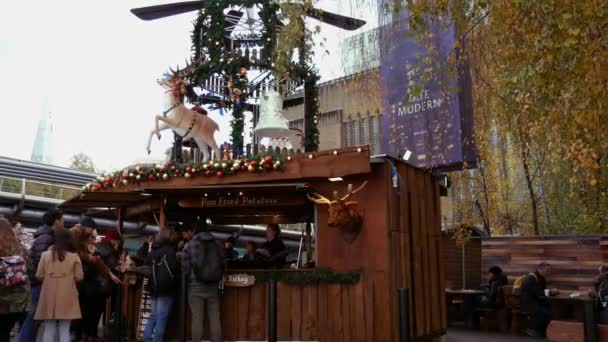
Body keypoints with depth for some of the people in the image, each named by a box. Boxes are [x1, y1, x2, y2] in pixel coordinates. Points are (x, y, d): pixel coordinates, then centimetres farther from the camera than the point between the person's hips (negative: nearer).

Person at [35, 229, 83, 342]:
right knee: (65, 330, 6)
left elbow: (39, 276, 2)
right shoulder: (74, 256, -4)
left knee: (49, 329, 11)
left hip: (49, 296, 1)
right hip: (67, 296, -1)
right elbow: (79, 277, -3)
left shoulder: (45, 254, -1)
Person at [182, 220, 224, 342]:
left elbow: (185, 268, -3)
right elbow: (223, 265, 9)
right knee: (215, 318, 6)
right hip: (213, 286, 3)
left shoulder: (189, 245, -3)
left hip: (196, 286, -2)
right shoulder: (218, 245, 6)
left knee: (197, 318, 1)